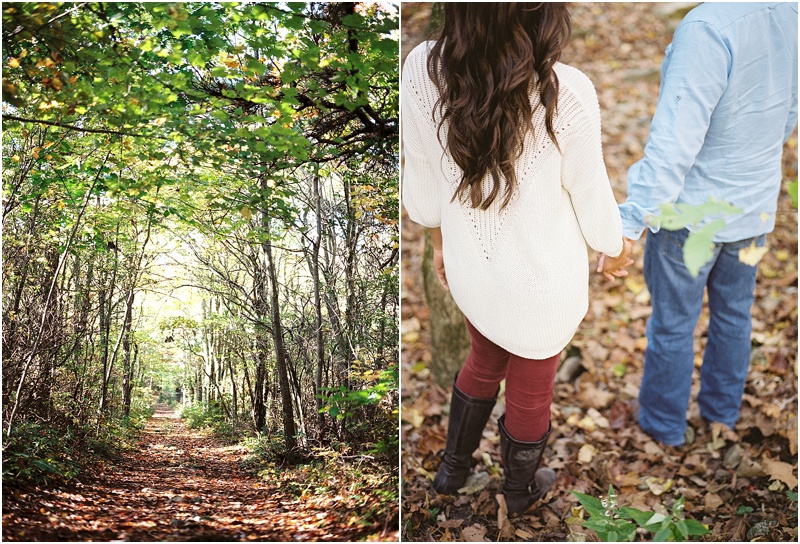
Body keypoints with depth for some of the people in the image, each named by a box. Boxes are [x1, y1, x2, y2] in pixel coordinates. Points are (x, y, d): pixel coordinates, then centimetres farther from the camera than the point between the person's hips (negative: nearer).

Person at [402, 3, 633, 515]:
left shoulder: (421, 70, -21)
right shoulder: (567, 93, -30)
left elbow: (423, 187, -5)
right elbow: (593, 203, -13)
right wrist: (618, 251, 9)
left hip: (471, 272, 3)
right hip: (544, 285, -3)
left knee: (484, 363, 33)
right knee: (531, 390, 24)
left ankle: (452, 468, 53)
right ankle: (521, 489, 52)